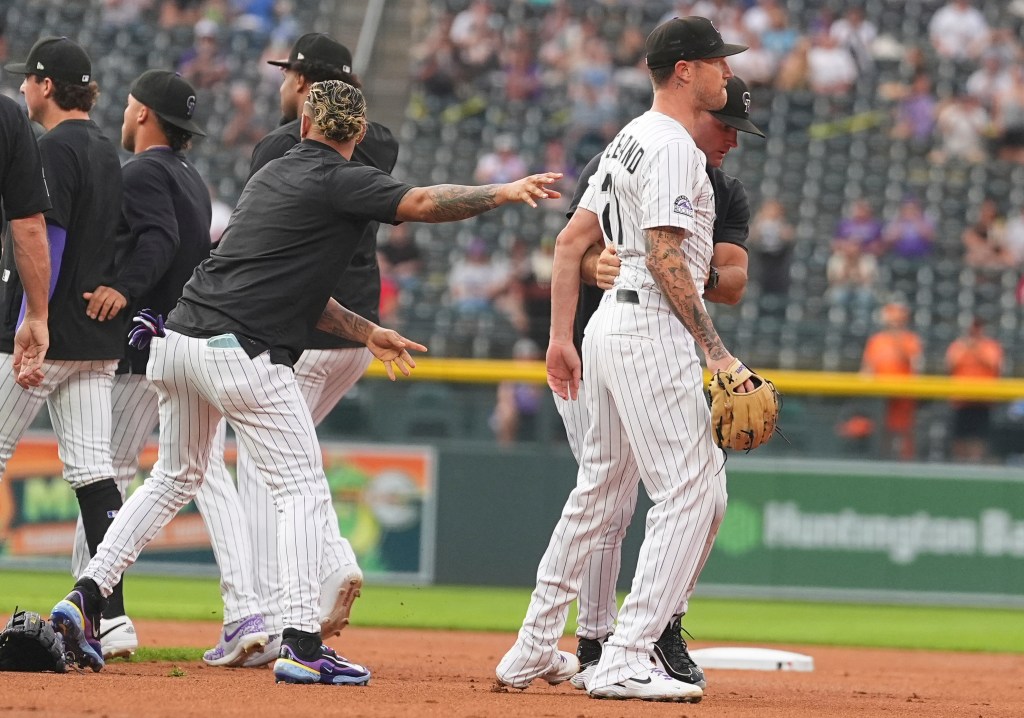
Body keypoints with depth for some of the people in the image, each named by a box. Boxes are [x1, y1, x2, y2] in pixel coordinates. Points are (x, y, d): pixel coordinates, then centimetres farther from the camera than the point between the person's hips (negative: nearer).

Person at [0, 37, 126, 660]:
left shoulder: (56, 148, -11)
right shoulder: (107, 153, 16)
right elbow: (117, 243, 19)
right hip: (99, 339, 8)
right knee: (92, 469, 3)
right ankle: (112, 616, -3)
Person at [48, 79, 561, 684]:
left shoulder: (273, 174, 21)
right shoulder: (340, 181, -3)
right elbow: (426, 203, -16)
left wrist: (365, 330, 26)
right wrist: (503, 194, -9)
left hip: (177, 339, 8)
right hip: (242, 352, -8)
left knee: (176, 477, 23)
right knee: (303, 488, -2)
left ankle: (87, 594, 14)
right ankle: (302, 644, -11)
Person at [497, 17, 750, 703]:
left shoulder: (629, 140, 18)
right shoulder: (672, 147, -13)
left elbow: (571, 241, 19)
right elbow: (666, 259, -20)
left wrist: (561, 337, 20)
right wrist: (716, 350, -20)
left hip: (608, 325, 10)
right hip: (652, 330, -10)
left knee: (598, 489, 17)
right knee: (692, 490, -10)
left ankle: (535, 650, 22)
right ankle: (627, 661, -15)